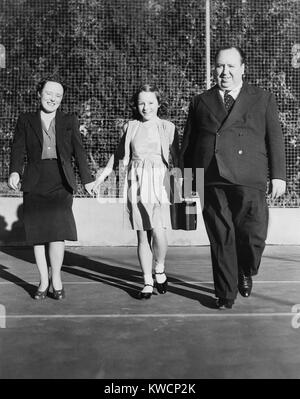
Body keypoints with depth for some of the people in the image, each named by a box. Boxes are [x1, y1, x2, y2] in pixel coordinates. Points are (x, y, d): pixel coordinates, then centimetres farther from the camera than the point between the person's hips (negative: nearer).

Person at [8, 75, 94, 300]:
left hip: (61, 183, -1)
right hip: (35, 184, 1)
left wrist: (87, 179, 10)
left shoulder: (69, 121, 12)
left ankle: (56, 279, 3)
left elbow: (79, 151, 12)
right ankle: (44, 282, 16)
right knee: (37, 233, 4)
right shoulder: (25, 121, 11)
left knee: (57, 230, -12)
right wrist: (15, 171, -16)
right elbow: (18, 149, 1)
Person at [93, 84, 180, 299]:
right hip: (136, 184, 2)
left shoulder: (167, 127, 5)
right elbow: (118, 155, 18)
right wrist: (101, 176, 16)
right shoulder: (130, 127, 9)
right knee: (142, 235, 4)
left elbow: (176, 157, 9)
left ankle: (160, 270, 15)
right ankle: (148, 282, 15)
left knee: (158, 230, -14)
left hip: (159, 183, -2)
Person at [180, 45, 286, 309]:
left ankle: (246, 273, 27)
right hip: (211, 182, 1)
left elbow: (275, 139, 9)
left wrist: (278, 175, 1)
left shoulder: (263, 99, 14)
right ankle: (226, 294, 18)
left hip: (249, 181, -1)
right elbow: (187, 144, 15)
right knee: (221, 241, 3)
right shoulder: (200, 102, 16)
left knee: (253, 236, -6)